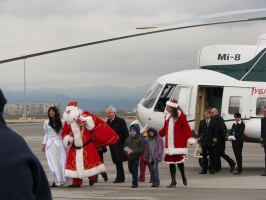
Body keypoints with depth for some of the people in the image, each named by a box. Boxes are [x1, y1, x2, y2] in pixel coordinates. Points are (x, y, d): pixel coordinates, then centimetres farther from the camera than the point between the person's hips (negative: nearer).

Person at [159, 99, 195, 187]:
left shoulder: (181, 116, -8)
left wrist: (190, 139, -15)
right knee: (171, 162, 4)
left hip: (179, 144, -6)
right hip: (169, 144, 6)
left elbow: (186, 128, -10)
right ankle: (173, 181, 10)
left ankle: (183, 177, 20)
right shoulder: (167, 117, 11)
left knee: (179, 161, -5)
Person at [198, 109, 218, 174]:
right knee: (204, 156, 4)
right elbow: (199, 132, 9)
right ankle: (204, 170, 8)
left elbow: (215, 132, 0)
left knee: (211, 156, 1)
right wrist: (199, 141, 2)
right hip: (204, 142, 2)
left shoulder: (214, 122, 2)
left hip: (211, 142, -2)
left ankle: (211, 169, 6)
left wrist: (214, 141, -6)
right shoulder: (202, 122, 8)